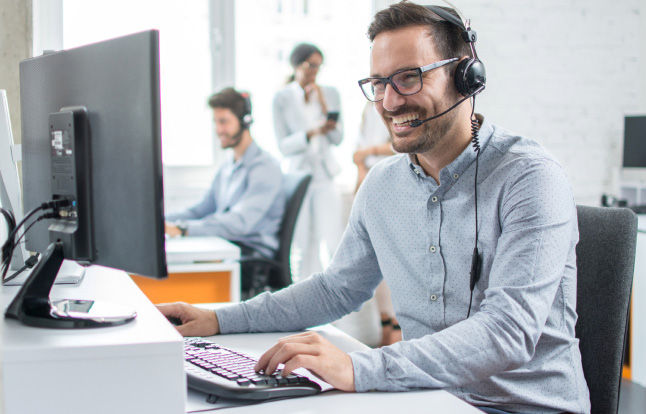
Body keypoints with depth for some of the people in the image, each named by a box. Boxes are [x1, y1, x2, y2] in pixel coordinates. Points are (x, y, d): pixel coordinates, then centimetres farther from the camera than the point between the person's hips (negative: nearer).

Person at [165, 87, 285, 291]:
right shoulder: (227, 167, 20)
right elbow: (202, 210, 24)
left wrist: (182, 229, -34)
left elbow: (240, 222, -25)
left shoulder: (265, 168, -12)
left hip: (252, 255, -8)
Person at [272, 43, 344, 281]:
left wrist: (324, 106, -9)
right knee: (304, 244, 1)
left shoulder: (329, 94, 6)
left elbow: (338, 139, 2)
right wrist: (312, 132, -22)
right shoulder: (282, 98, -1)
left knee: (332, 241, -9)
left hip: (324, 174, 2)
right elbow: (283, 146, -6)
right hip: (298, 174, -1)